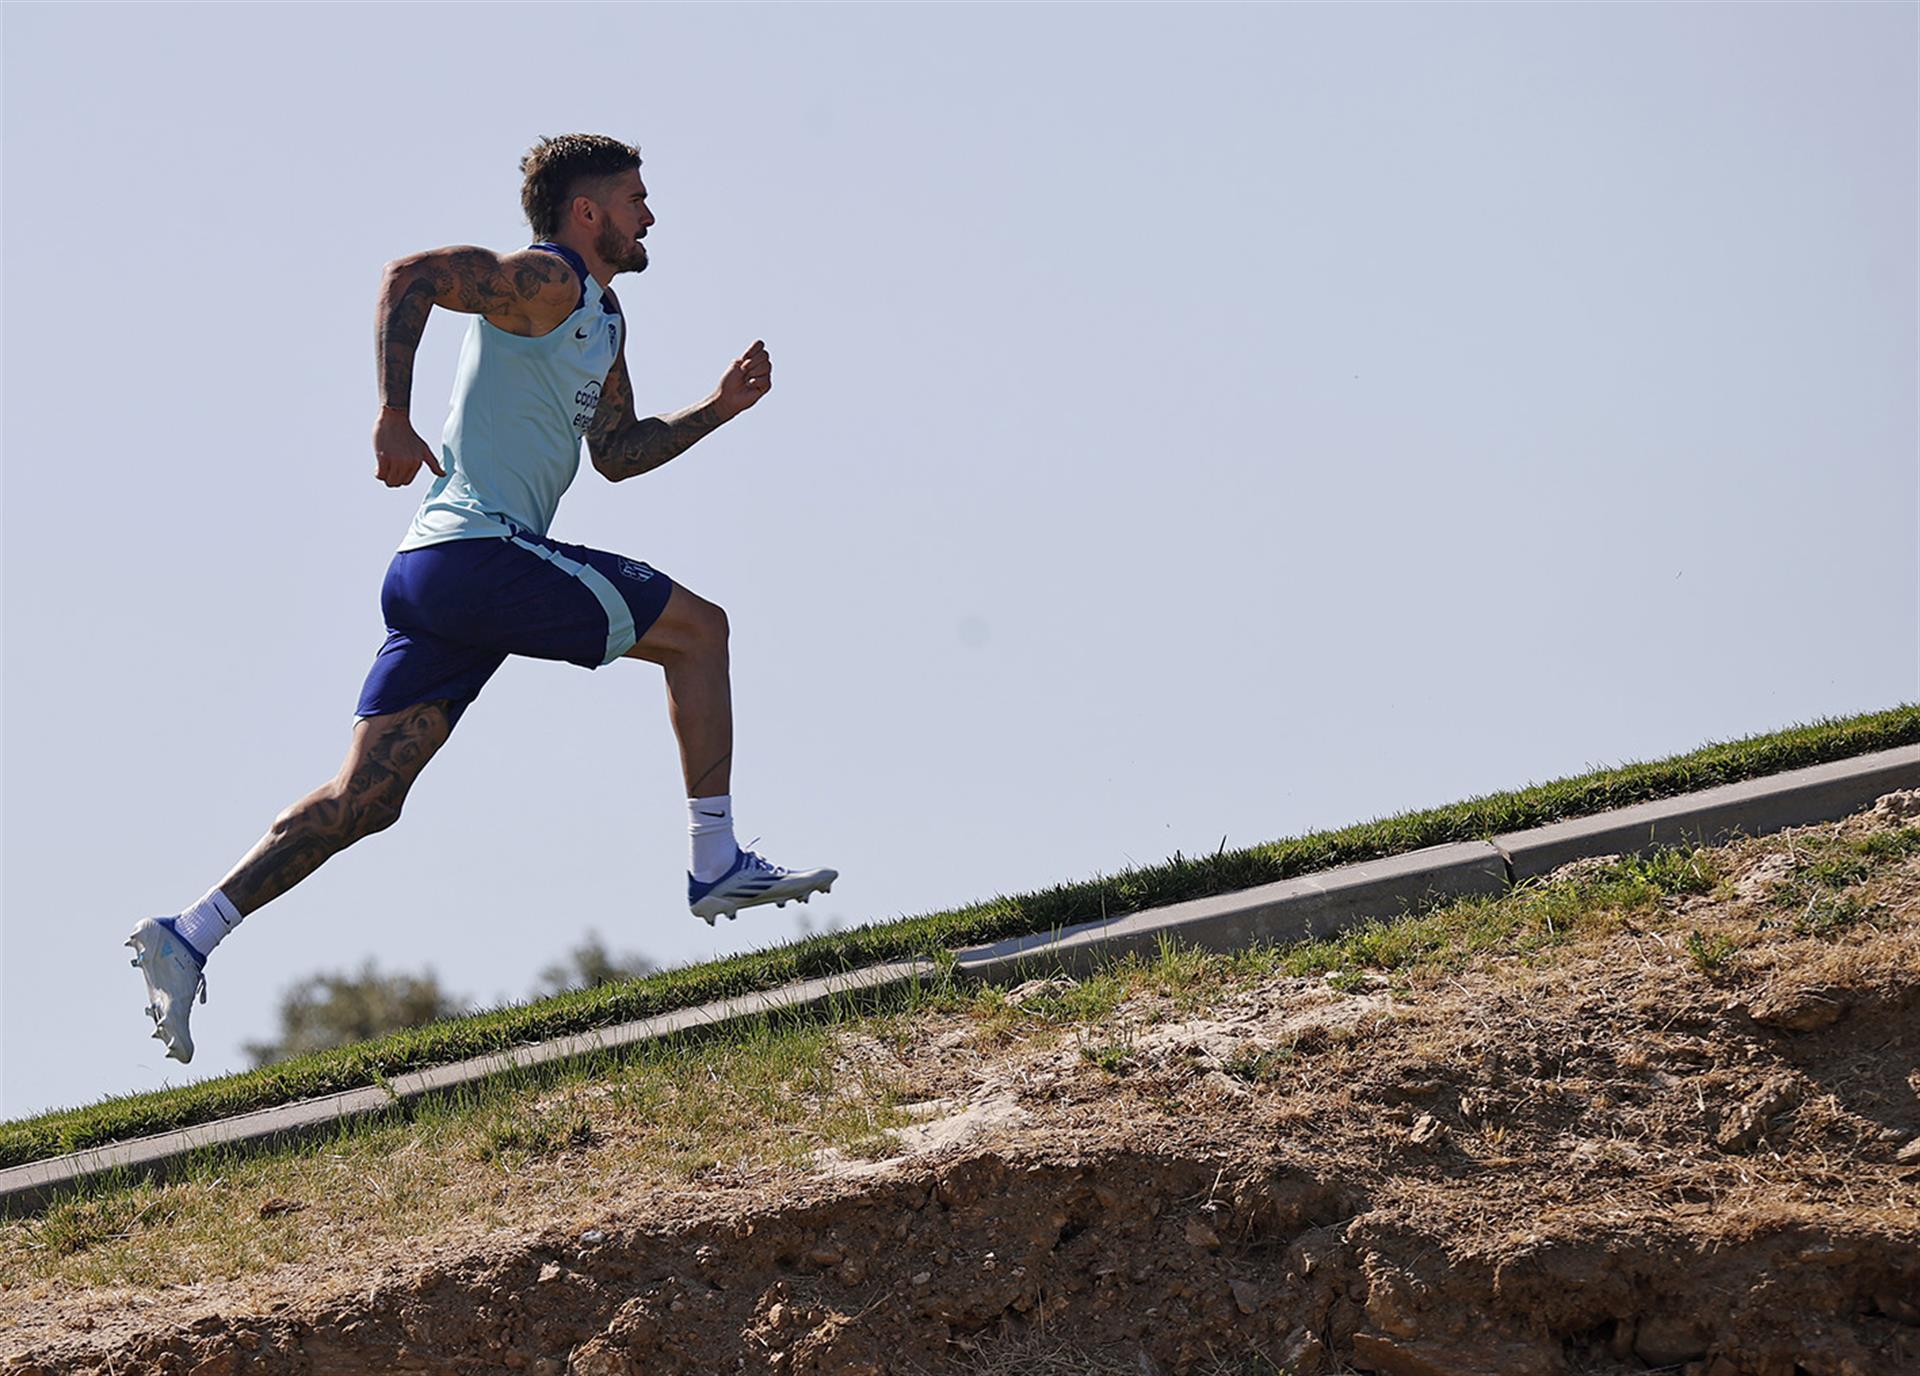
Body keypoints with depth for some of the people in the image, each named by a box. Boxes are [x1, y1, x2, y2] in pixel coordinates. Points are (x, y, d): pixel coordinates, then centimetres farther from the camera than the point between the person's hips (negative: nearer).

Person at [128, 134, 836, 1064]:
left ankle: (188, 937, 1)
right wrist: (393, 420, -23)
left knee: (364, 796, 5)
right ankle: (716, 865, 3)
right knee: (697, 630, 0)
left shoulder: (604, 320, 24)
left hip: (432, 572, 10)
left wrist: (716, 410, 21)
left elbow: (617, 454, 31)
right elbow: (408, 278, -18)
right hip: (479, 554, -10)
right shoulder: (544, 281, -7)